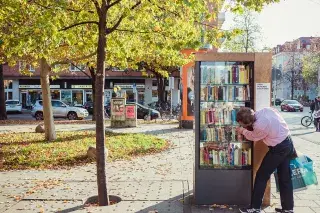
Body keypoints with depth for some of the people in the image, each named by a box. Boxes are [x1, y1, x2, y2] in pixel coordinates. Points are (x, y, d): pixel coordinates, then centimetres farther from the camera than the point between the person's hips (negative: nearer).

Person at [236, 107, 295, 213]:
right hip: (288, 142, 9)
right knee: (285, 178, 16)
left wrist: (243, 131, 11)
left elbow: (254, 137, -6)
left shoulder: (260, 126, -28)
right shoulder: (264, 110, -7)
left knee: (261, 176, 4)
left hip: (279, 149, -9)